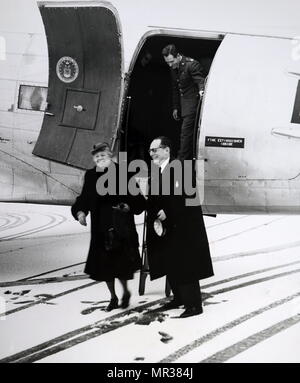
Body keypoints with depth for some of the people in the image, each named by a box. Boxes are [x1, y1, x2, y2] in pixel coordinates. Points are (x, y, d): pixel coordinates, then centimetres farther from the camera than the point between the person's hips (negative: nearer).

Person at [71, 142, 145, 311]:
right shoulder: (91, 175, 6)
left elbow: (138, 199, -2)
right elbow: (84, 198, 10)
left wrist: (129, 207, -19)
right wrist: (80, 212, -8)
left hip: (121, 228, -4)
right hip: (101, 229, 4)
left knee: (121, 265, -6)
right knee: (104, 266, 9)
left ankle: (126, 292, 23)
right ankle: (113, 297, 29)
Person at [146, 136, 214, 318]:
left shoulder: (178, 167, -16)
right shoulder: (156, 171, 12)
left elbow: (182, 196, -24)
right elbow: (154, 199, 14)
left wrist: (166, 212, -19)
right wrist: (156, 215, -3)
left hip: (183, 228, -9)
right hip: (167, 229, 9)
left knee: (186, 266, -4)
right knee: (170, 266, 16)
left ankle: (194, 304, 5)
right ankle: (179, 298, 30)